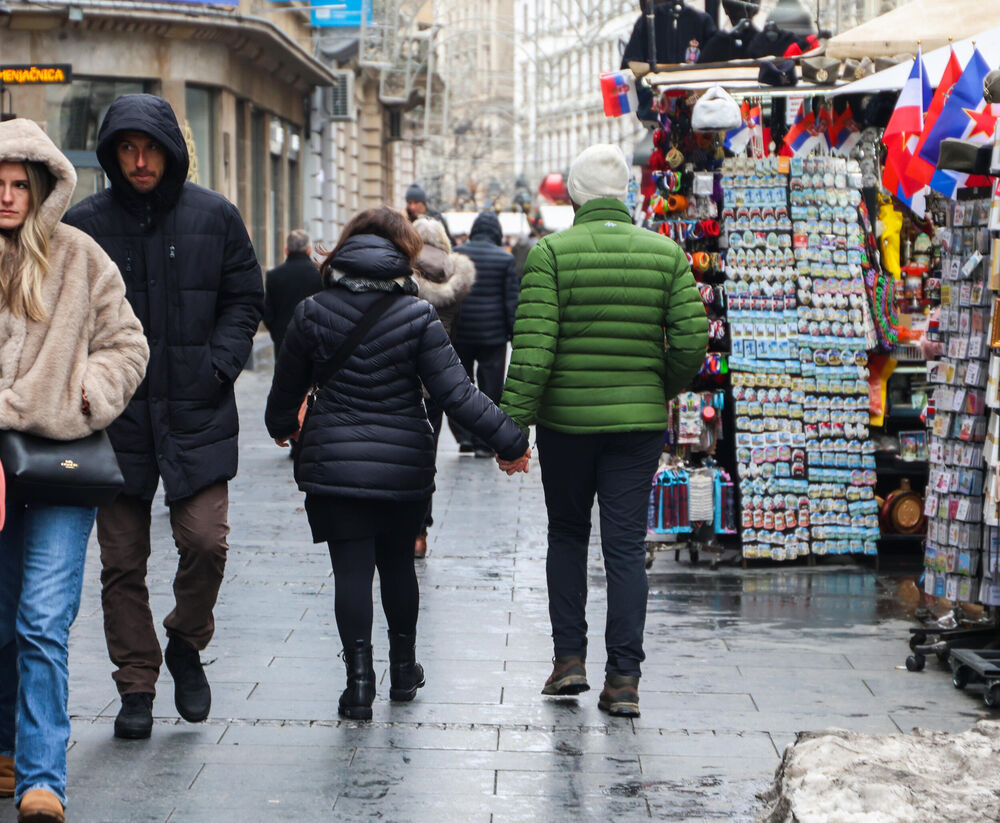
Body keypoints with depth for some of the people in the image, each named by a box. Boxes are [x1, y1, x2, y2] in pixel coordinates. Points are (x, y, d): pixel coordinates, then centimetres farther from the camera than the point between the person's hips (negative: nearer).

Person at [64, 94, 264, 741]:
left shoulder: (215, 217, 3)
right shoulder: (84, 224, 1)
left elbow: (245, 300, 9)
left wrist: (217, 367, -5)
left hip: (197, 415, 0)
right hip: (117, 419, 0)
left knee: (206, 542, -10)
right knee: (123, 560, 3)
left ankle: (187, 644, 18)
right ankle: (136, 685, 16)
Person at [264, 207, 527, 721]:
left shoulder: (312, 313, -2)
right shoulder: (417, 316, -7)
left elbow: (286, 390, 9)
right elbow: (455, 393, -11)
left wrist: (283, 427, 31)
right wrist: (508, 439, -4)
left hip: (332, 464, 0)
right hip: (403, 465, 1)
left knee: (351, 568, 1)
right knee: (398, 563, 17)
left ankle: (359, 679, -8)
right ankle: (403, 669, 29)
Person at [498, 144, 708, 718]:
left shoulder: (551, 253, -8)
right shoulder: (666, 254, 0)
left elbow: (533, 349, -15)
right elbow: (691, 346, -3)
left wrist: (513, 424, -11)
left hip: (565, 420, -1)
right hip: (638, 422, 1)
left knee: (568, 535, 18)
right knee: (627, 546, 4)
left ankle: (570, 658, 16)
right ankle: (624, 678, 0)